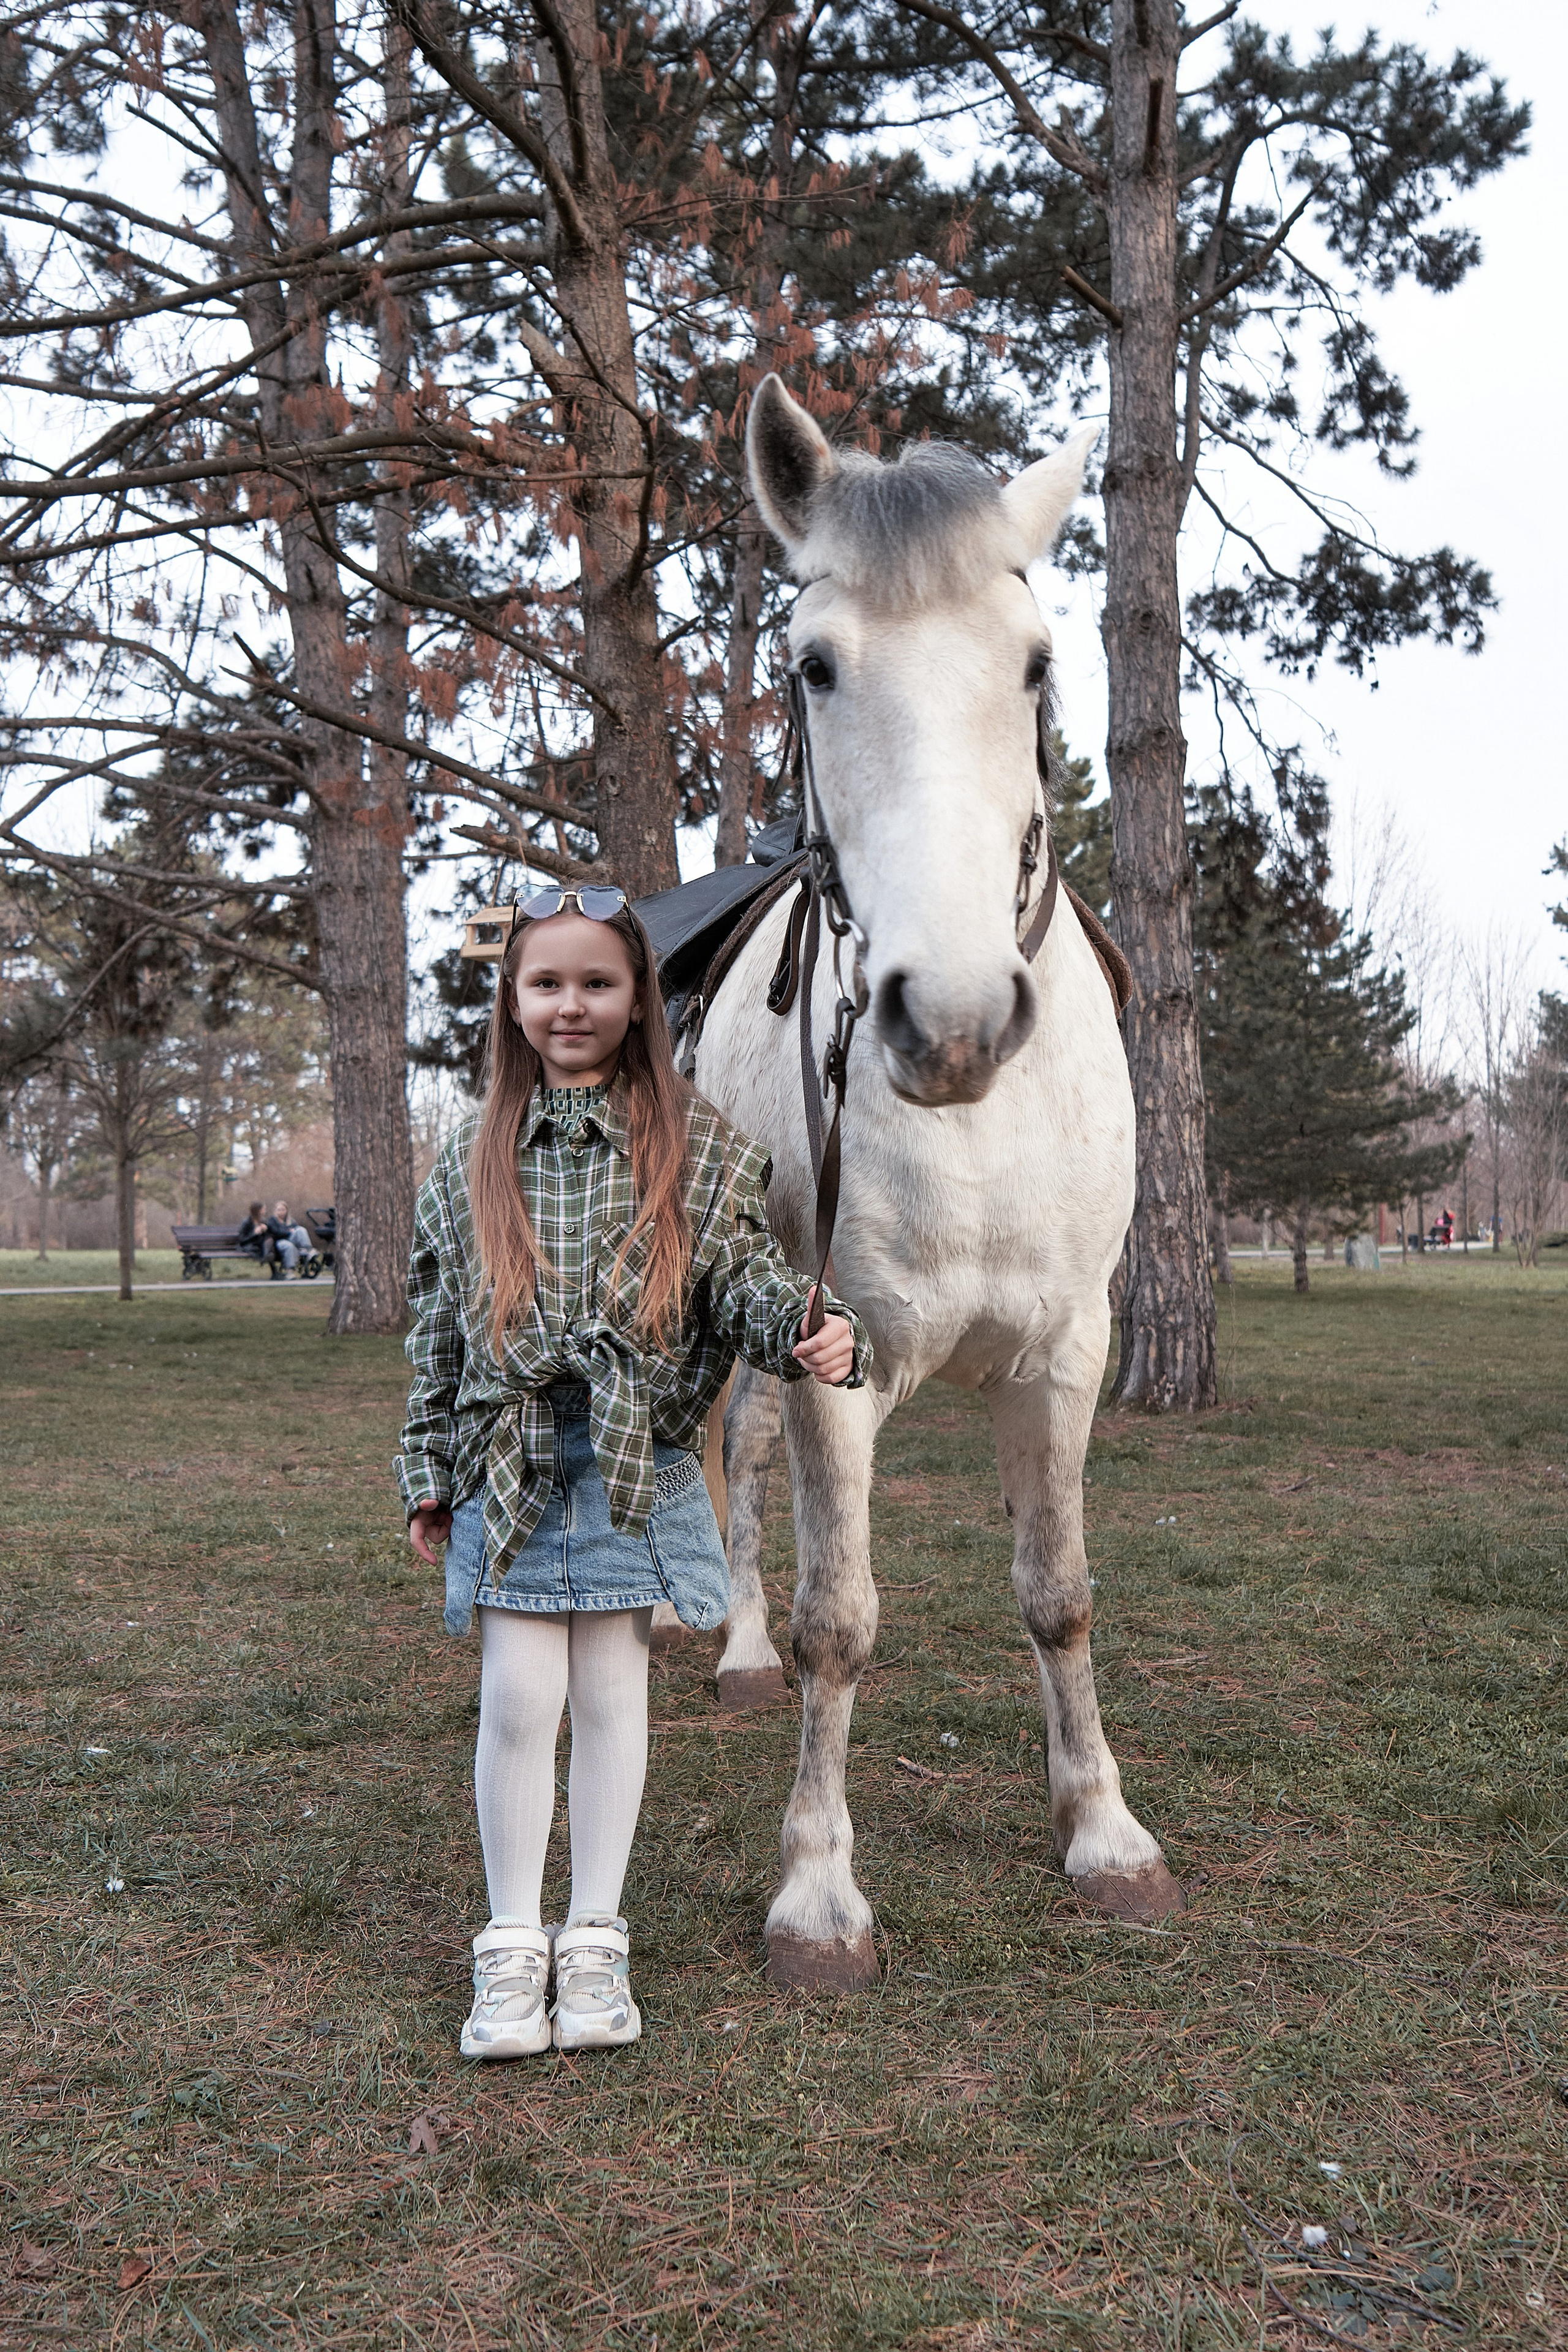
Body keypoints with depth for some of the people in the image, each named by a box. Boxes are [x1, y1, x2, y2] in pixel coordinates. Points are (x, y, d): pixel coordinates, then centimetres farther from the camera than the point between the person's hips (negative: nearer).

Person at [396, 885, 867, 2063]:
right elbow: (439, 1325, 9)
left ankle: (595, 1942, 23)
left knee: (612, 1693, 7)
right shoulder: (474, 1159, 6)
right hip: (508, 1463, 1)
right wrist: (429, 1472, 9)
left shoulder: (694, 1147, 0)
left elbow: (746, 1274, -2)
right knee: (518, 1699, 1)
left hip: (637, 1461, -1)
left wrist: (810, 1330, -23)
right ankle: (513, 1947, 18)